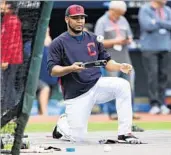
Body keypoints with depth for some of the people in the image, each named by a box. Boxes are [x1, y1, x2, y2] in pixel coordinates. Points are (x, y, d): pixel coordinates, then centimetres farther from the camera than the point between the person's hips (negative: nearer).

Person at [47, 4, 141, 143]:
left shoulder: (93, 39, 12)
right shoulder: (58, 43, -2)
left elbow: (106, 61, 12)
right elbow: (52, 70, -9)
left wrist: (120, 66, -9)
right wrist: (71, 68, -27)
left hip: (97, 84, 4)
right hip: (76, 94, -4)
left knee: (123, 85, -25)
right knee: (78, 137, -9)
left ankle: (124, 133, -22)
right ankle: (62, 123, 28)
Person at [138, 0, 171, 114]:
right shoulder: (145, 10, -2)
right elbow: (148, 26, -17)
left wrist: (157, 22, -10)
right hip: (150, 48, -4)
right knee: (153, 75, -10)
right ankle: (154, 104, -9)